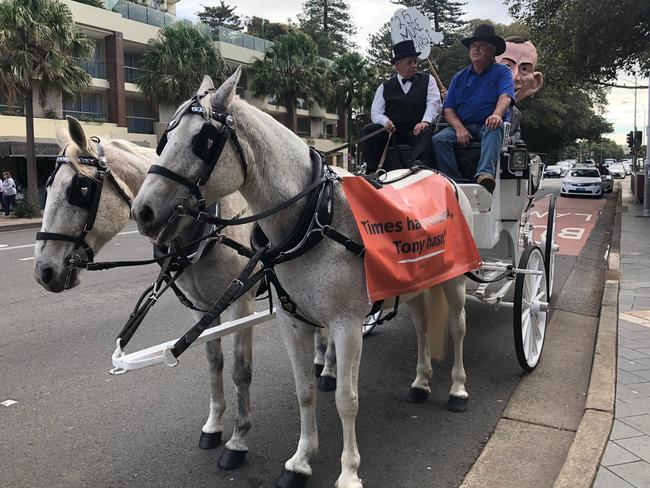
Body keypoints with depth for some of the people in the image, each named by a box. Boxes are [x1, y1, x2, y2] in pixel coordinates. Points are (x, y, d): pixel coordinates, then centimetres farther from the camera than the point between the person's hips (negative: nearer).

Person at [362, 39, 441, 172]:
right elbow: (376, 113, 7)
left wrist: (425, 121, -21)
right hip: (391, 131, 2)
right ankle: (373, 172, -24)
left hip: (416, 130, -1)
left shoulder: (427, 80, 15)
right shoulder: (385, 87, 16)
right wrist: (385, 121, -17)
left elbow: (434, 103, 0)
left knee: (426, 132, -35)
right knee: (368, 130, -22)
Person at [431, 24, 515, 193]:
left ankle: (485, 174, -57)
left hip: (488, 125, -3)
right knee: (438, 140, -25)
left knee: (494, 129, -38)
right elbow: (448, 109, 10)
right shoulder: (460, 77, 20)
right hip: (462, 125, 3)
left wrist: (496, 115, -34)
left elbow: (505, 97, -10)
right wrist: (459, 128, -11)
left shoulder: (501, 72, 10)